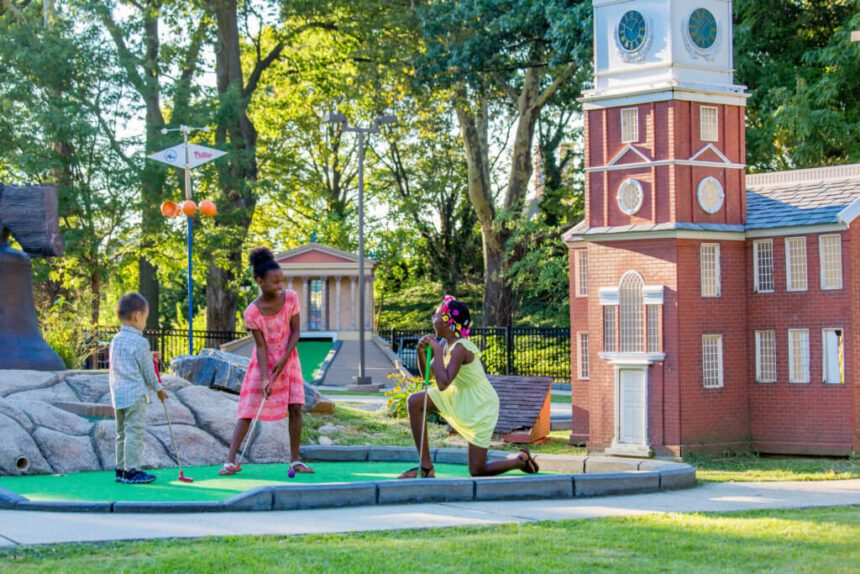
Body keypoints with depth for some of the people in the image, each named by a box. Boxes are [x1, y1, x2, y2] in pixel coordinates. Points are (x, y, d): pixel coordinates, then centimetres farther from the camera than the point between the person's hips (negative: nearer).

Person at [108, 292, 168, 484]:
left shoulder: (116, 340, 11)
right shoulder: (140, 342, -12)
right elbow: (147, 372, -5)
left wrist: (148, 358, 24)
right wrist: (158, 389, 9)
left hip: (117, 394, 8)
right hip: (135, 394, -8)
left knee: (122, 433, 14)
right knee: (135, 432, -5)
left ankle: (121, 469, 17)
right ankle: (132, 470, -6)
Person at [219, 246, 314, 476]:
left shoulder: (291, 298, -13)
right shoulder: (252, 312, -19)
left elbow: (295, 331, -8)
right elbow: (261, 345, -16)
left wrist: (283, 360, -16)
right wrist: (265, 377, -22)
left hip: (288, 360, 2)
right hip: (263, 363, -2)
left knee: (295, 408, -3)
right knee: (248, 410, -5)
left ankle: (295, 460, 6)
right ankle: (231, 461, -5)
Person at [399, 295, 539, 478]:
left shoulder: (460, 348, -27)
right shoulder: (446, 344, 0)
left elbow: (443, 384, -38)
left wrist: (437, 350, -32)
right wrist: (421, 352, -8)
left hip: (481, 408, -9)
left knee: (477, 471, -4)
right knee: (415, 401, -5)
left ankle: (521, 460, 23)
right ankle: (426, 466, -1)